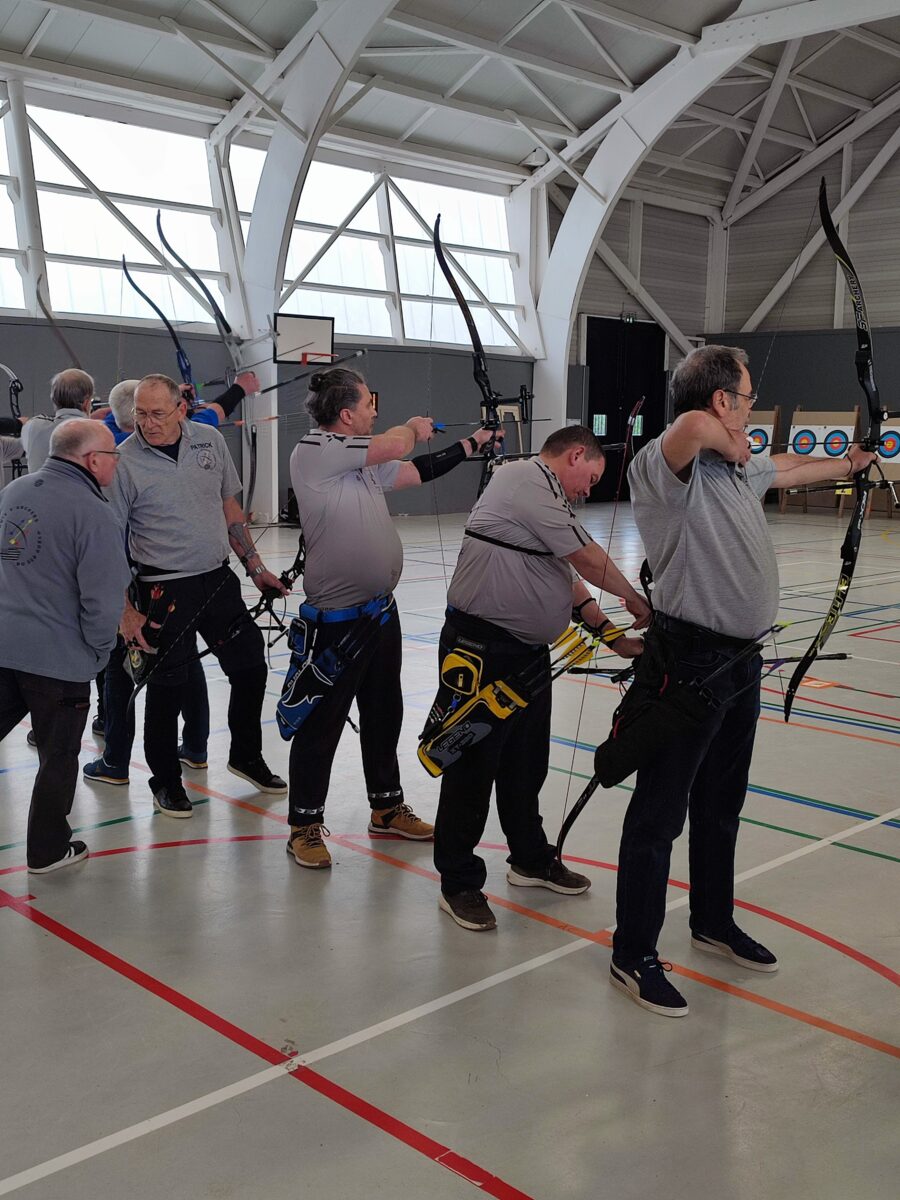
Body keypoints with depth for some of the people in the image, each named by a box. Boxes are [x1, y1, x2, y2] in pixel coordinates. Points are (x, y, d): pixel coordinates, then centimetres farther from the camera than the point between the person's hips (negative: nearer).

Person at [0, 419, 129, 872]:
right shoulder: (94, 514, -18)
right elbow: (103, 598, -18)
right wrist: (99, 650, -3)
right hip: (59, 657, -6)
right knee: (58, 756, 11)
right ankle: (49, 848, 24)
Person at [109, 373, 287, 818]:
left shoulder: (210, 440, 1)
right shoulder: (124, 461, -12)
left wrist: (255, 567, 12)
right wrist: (125, 611, -12)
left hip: (218, 578, 5)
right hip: (163, 590, -5)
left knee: (250, 666, 12)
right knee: (167, 687, 3)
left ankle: (246, 756, 35)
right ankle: (165, 781, 24)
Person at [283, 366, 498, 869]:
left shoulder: (366, 460, 10)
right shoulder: (314, 451, -17)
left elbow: (416, 471, 20)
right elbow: (396, 445, -22)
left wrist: (472, 444, 24)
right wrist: (415, 426, 0)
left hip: (381, 612, 9)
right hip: (336, 620, -9)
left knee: (384, 714, 20)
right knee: (321, 723, 2)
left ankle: (387, 808, 36)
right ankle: (305, 826, 16)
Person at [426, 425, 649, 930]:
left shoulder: (546, 497, 19)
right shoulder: (528, 480, -14)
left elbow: (569, 579, 18)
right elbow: (589, 559, -10)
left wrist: (611, 632, 11)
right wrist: (635, 598, 5)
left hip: (529, 651, 10)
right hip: (481, 651, -10)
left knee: (527, 763, 19)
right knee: (473, 766, 0)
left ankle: (532, 860, 35)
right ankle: (460, 884, 11)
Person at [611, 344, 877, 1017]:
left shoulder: (736, 468, 11)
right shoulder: (668, 465, -18)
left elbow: (791, 469, 33)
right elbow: (692, 424, -42)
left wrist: (848, 464, 47)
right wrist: (731, 444, -21)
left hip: (741, 660, 10)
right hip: (687, 663, -9)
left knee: (722, 804, 22)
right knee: (659, 814, 2)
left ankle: (714, 923, 41)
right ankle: (634, 958, 14)